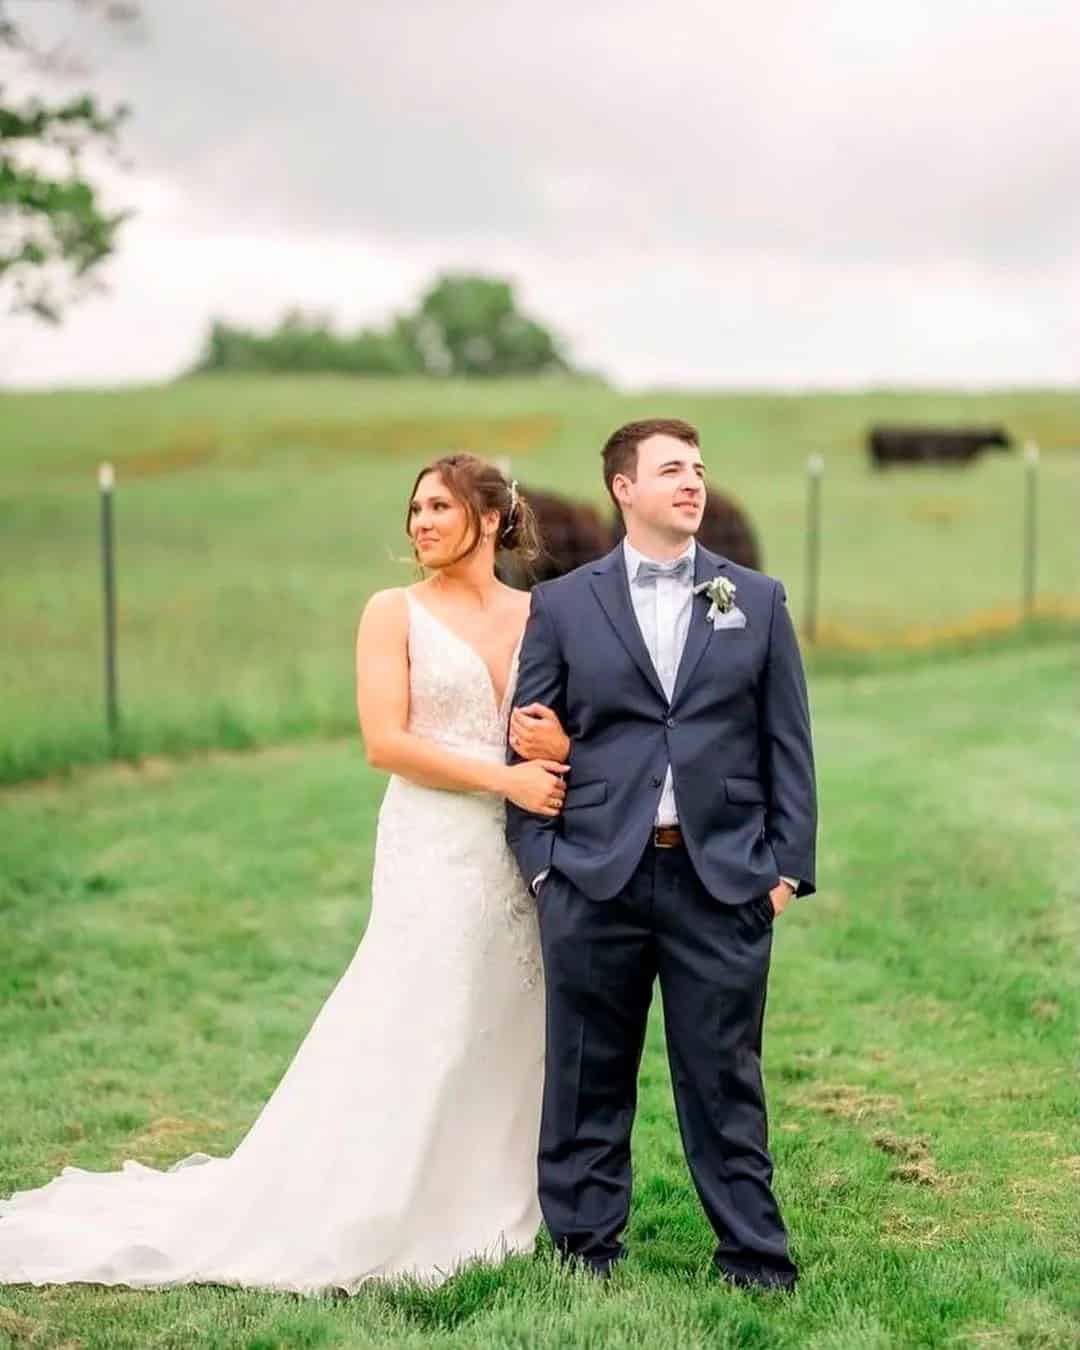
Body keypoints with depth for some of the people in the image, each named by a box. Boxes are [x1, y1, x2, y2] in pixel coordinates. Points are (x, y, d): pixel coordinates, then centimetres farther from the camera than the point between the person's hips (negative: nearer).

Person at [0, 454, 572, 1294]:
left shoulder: (540, 615, 9)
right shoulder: (395, 613, -1)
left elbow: (574, 726, 11)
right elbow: (385, 742, -10)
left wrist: (560, 744, -13)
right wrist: (504, 778, -15)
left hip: (525, 850, 4)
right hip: (434, 851, -4)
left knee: (508, 1034, 8)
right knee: (413, 1040, -3)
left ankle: (490, 1209, 20)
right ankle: (372, 1218, 7)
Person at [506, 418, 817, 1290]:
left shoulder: (757, 601, 8)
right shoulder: (562, 605, 6)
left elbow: (788, 745, 7)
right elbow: (528, 741, 6)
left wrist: (788, 866, 1)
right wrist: (539, 863, -2)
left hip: (723, 880, 0)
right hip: (593, 880, 0)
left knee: (724, 1077, 5)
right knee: (589, 1079, 7)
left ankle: (754, 1254, 15)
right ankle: (585, 1250, 19)